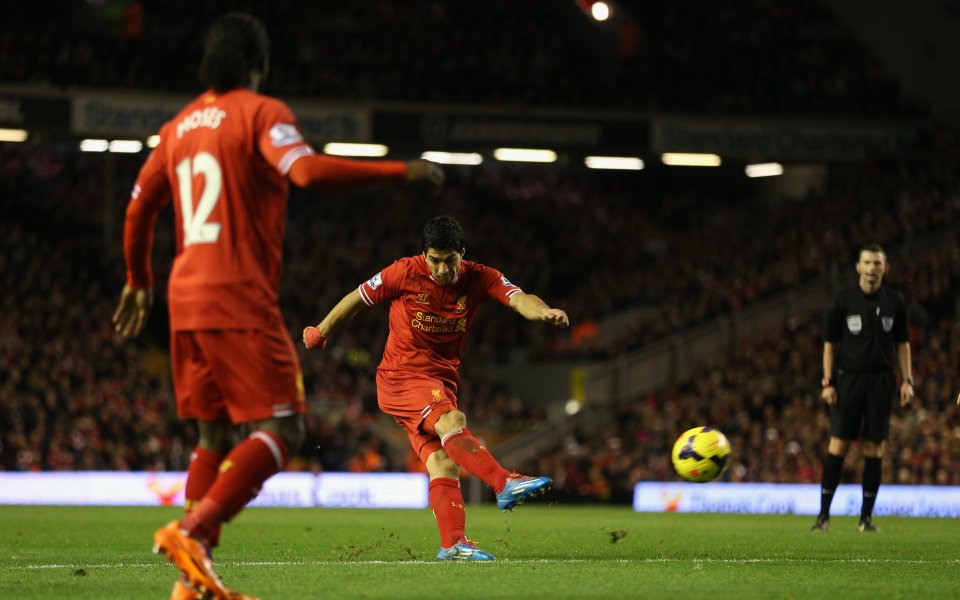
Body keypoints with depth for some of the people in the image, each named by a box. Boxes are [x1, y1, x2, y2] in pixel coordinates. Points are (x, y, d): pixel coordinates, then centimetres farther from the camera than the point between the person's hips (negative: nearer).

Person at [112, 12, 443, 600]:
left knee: (214, 435, 14)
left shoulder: (180, 126, 17)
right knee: (282, 429, -8)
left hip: (187, 299, 8)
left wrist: (139, 281, 39)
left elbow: (139, 208, 24)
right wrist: (402, 172, -17)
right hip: (240, 299, -8)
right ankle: (192, 532, -25)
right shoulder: (262, 112, -4)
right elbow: (308, 170, -23)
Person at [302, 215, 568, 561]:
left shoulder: (479, 279, -3)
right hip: (400, 377, -5)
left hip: (442, 380, 5)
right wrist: (320, 334, 13)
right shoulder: (404, 273, -10)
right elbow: (356, 299, 3)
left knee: (443, 462, -9)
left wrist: (543, 312, -43)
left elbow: (518, 298, -21)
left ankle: (452, 544, -13)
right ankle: (506, 484, -42)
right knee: (452, 421, -31)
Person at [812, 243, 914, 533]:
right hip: (848, 378, -1)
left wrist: (907, 380, 3)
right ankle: (824, 514, -1)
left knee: (874, 449, 1)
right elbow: (830, 344, 3)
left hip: (881, 380, 2)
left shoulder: (895, 301, 5)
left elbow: (902, 344, 11)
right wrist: (828, 382, -4)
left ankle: (866, 516, 7)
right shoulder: (843, 300, -1)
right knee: (838, 446, -6)